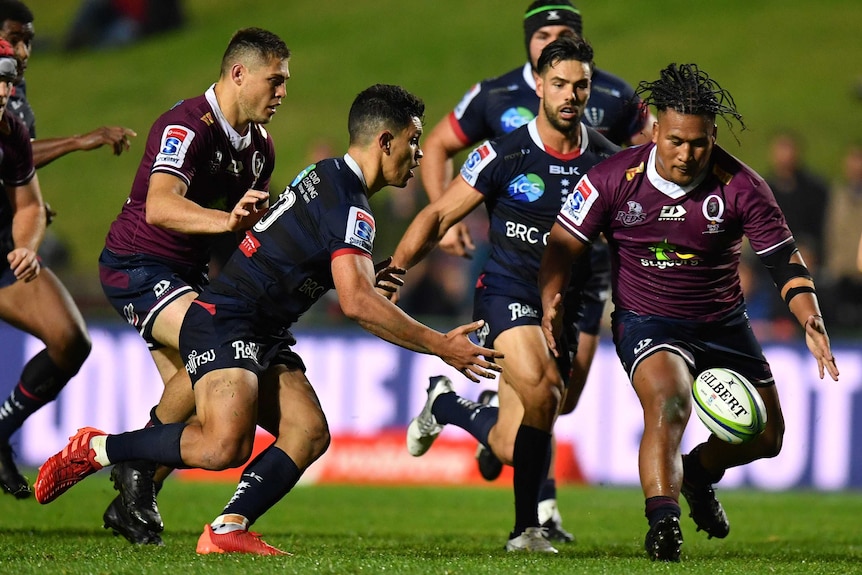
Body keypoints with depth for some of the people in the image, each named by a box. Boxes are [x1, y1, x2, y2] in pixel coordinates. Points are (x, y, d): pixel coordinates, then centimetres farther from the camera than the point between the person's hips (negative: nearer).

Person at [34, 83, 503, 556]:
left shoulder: (326, 177, 14)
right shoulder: (350, 207, -17)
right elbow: (357, 303, -27)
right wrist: (439, 346, -23)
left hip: (263, 339, 10)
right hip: (223, 325, -10)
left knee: (309, 434, -7)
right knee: (224, 446, -26)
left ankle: (227, 530, -16)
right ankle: (95, 450, -9)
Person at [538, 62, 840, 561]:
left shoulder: (741, 187, -13)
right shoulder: (615, 179, -14)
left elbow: (784, 258, -9)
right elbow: (563, 244, -6)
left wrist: (810, 319, -25)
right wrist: (552, 300, -25)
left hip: (724, 323, 4)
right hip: (646, 322, -4)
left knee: (766, 436, 8)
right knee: (668, 403, -33)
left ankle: (699, 472, 39)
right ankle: (663, 520, -42)